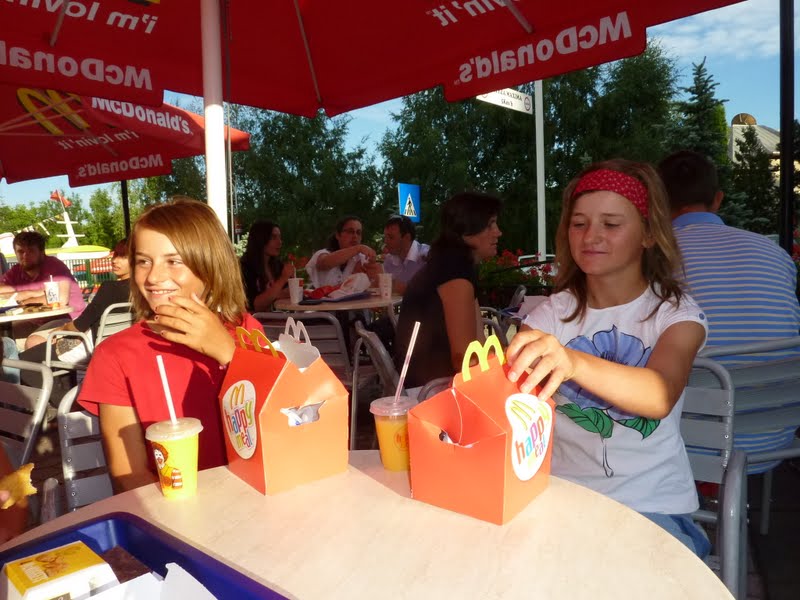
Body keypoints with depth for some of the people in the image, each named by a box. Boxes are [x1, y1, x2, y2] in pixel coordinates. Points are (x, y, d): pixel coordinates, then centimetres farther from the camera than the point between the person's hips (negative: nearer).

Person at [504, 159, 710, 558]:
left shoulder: (675, 313, -4)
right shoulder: (554, 313, 4)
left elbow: (662, 396, -25)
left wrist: (575, 363, -45)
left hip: (651, 504, -2)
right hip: (562, 494, 2)